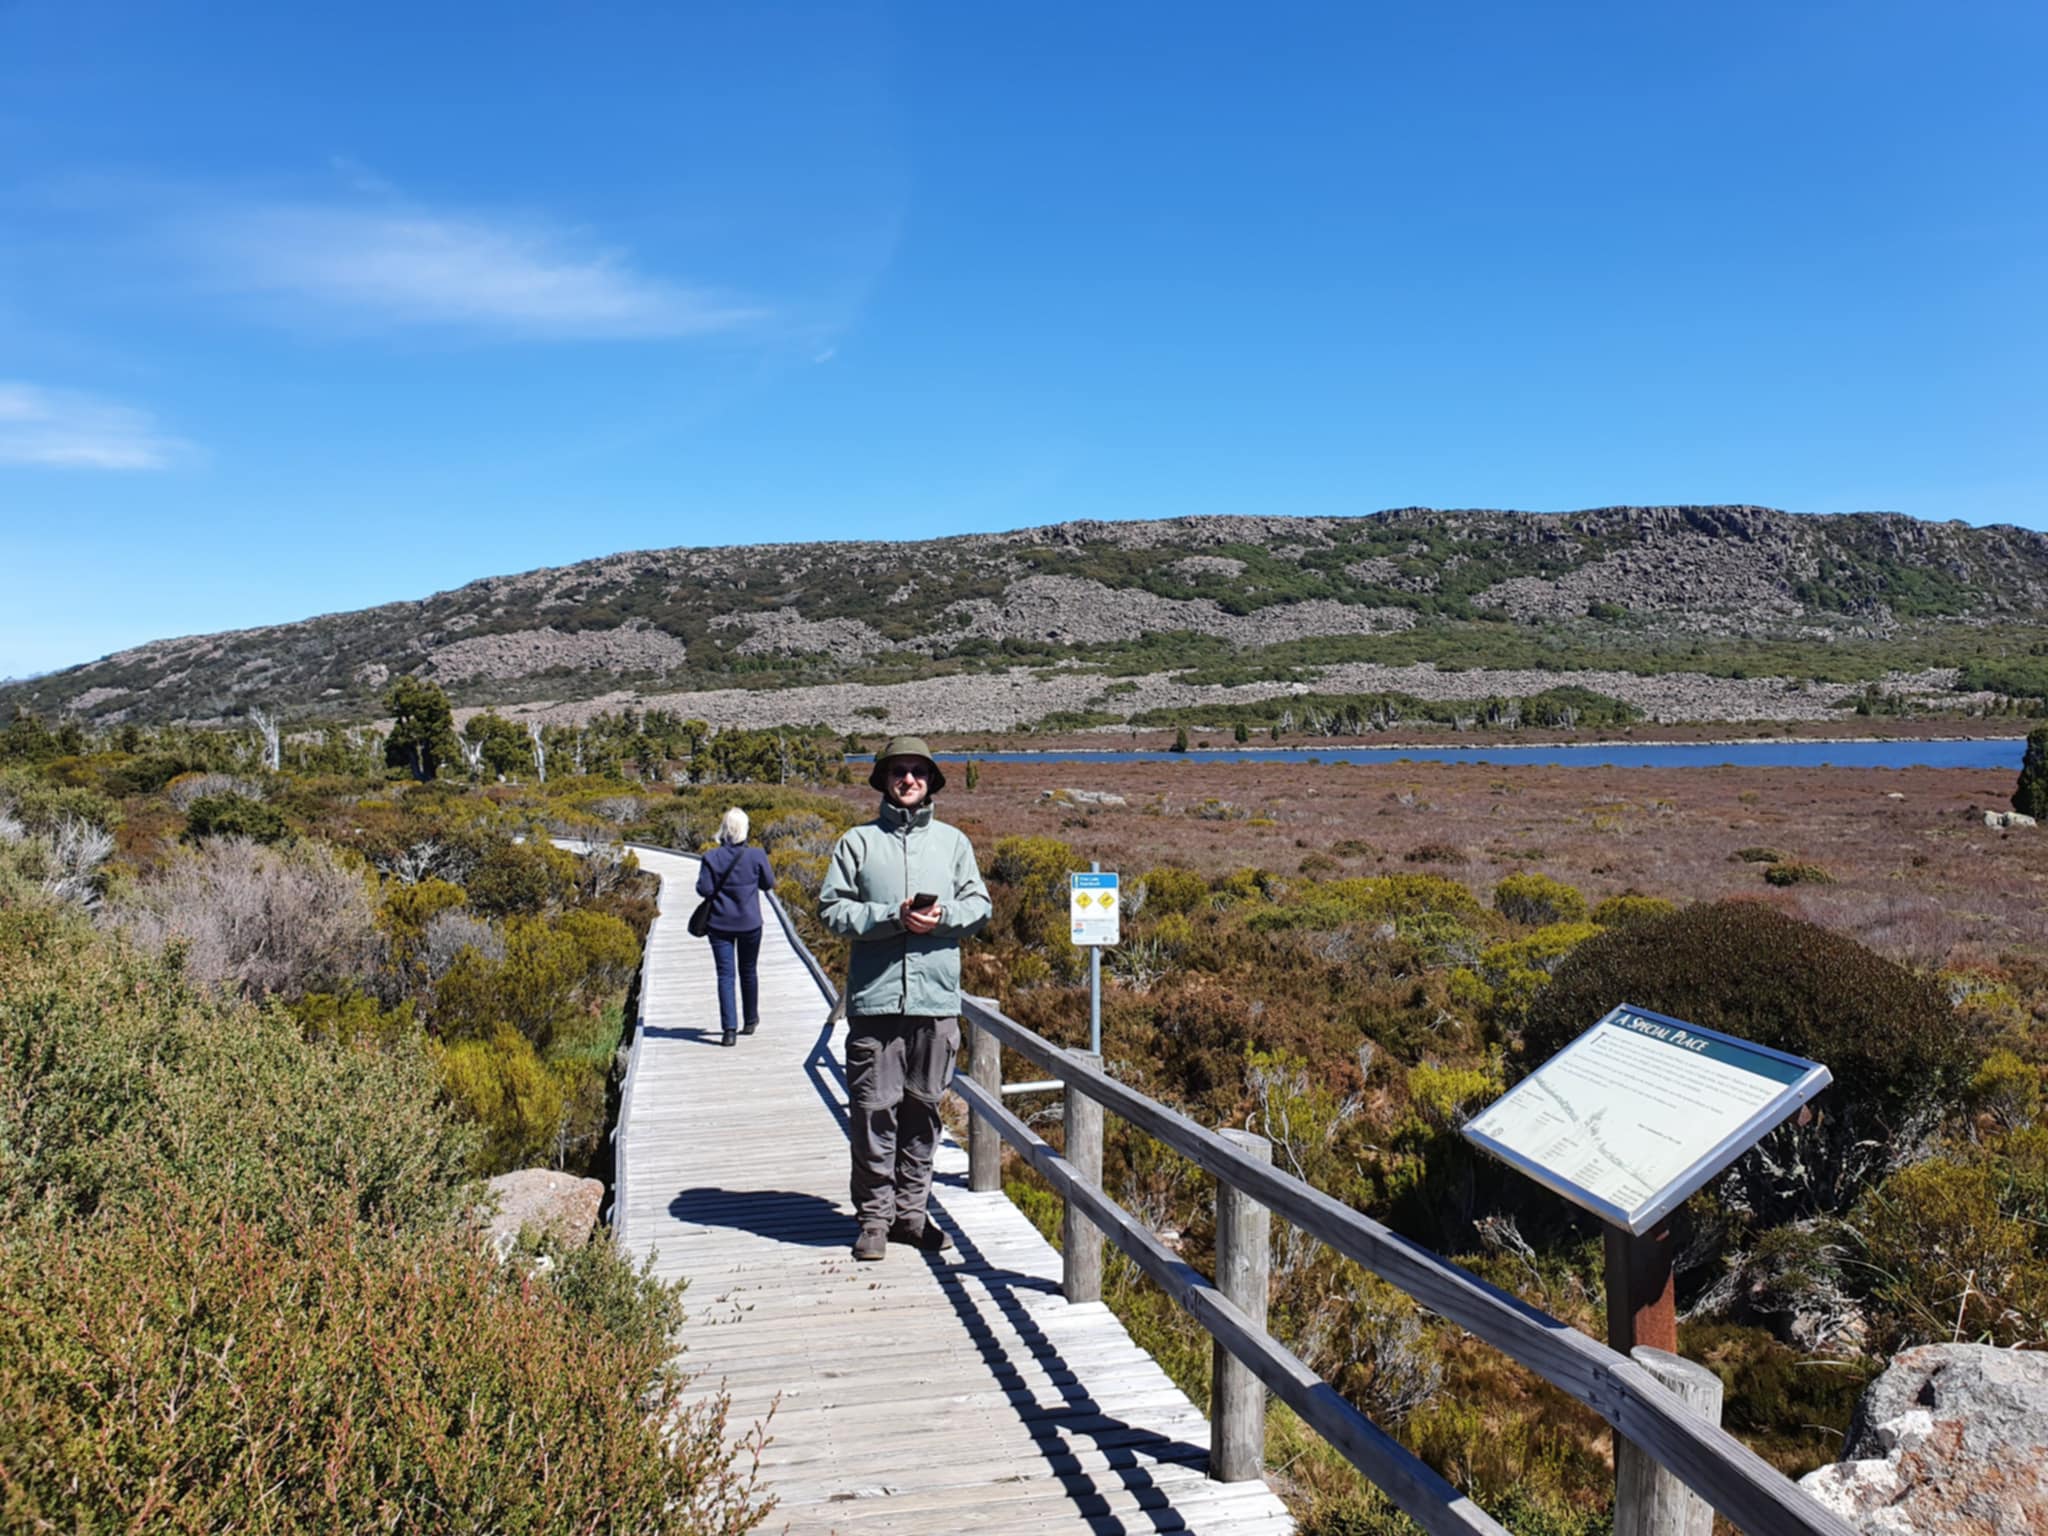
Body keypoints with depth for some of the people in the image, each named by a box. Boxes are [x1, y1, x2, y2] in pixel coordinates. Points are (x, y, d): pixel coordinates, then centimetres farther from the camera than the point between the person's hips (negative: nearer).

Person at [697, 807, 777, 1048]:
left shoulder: (711, 858, -10)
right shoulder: (756, 856, -10)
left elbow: (704, 889, -11)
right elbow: (768, 883, -1)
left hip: (720, 924, -1)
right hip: (750, 924, 1)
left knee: (725, 975, 1)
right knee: (748, 972, 18)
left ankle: (729, 1030, -6)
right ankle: (750, 1021, 32)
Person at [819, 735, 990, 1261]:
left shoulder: (953, 841, 12)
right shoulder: (858, 842, 5)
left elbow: (979, 904, 10)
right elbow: (833, 909, -1)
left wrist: (942, 916, -11)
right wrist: (893, 917, -14)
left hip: (937, 999, 2)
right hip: (874, 999, -2)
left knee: (923, 1107, 8)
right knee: (874, 1109, -1)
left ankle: (911, 1209, 19)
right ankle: (875, 1215, 11)